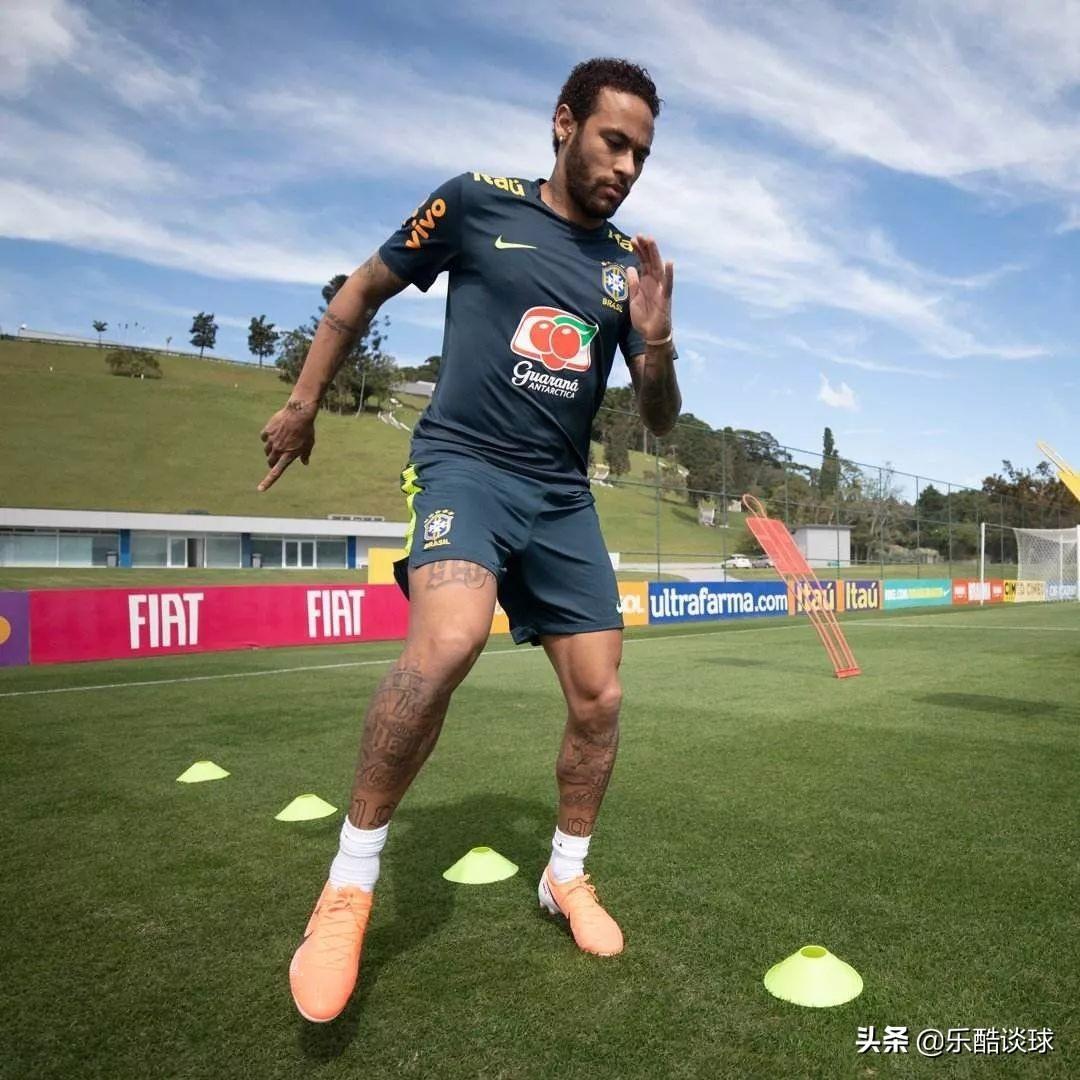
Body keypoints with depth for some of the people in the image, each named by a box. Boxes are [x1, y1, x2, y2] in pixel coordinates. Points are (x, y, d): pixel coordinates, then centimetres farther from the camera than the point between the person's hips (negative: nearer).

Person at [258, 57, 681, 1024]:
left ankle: (568, 876, 28)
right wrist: (304, 402, 12)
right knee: (449, 638, -33)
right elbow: (365, 290, 11)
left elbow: (661, 421, 8)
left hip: (563, 496, 5)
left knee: (600, 698, 2)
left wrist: (656, 342, -13)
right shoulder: (477, 204, -1)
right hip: (464, 461, -5)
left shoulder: (629, 264, 10)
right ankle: (351, 882, -13)